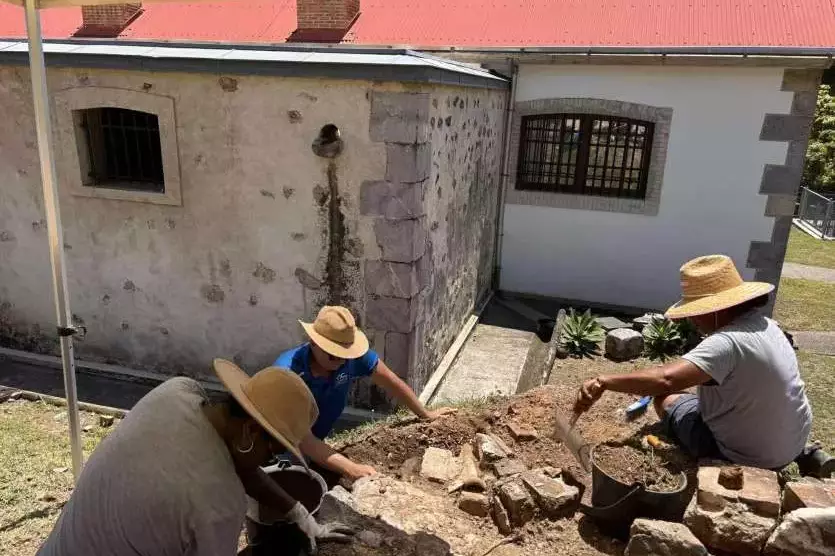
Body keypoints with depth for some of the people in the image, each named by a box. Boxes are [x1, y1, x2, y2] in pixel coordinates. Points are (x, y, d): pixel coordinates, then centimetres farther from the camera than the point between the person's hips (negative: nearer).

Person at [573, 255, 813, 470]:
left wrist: (603, 381, -37)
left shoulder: (727, 342, -30)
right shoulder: (765, 324, -1)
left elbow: (665, 380, -42)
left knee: (667, 399, 8)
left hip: (750, 457, -8)